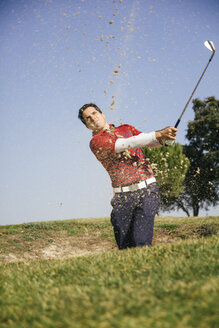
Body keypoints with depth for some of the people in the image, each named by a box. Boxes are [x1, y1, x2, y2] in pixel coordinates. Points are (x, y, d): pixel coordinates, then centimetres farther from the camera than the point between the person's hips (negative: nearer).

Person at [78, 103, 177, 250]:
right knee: (125, 246, -3)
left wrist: (165, 135, -18)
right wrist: (158, 134, -21)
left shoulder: (127, 128, 19)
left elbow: (151, 141, 6)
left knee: (141, 241, -15)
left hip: (148, 189, 2)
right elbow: (126, 144, -13)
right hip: (123, 196, -1)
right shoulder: (96, 142, 1)